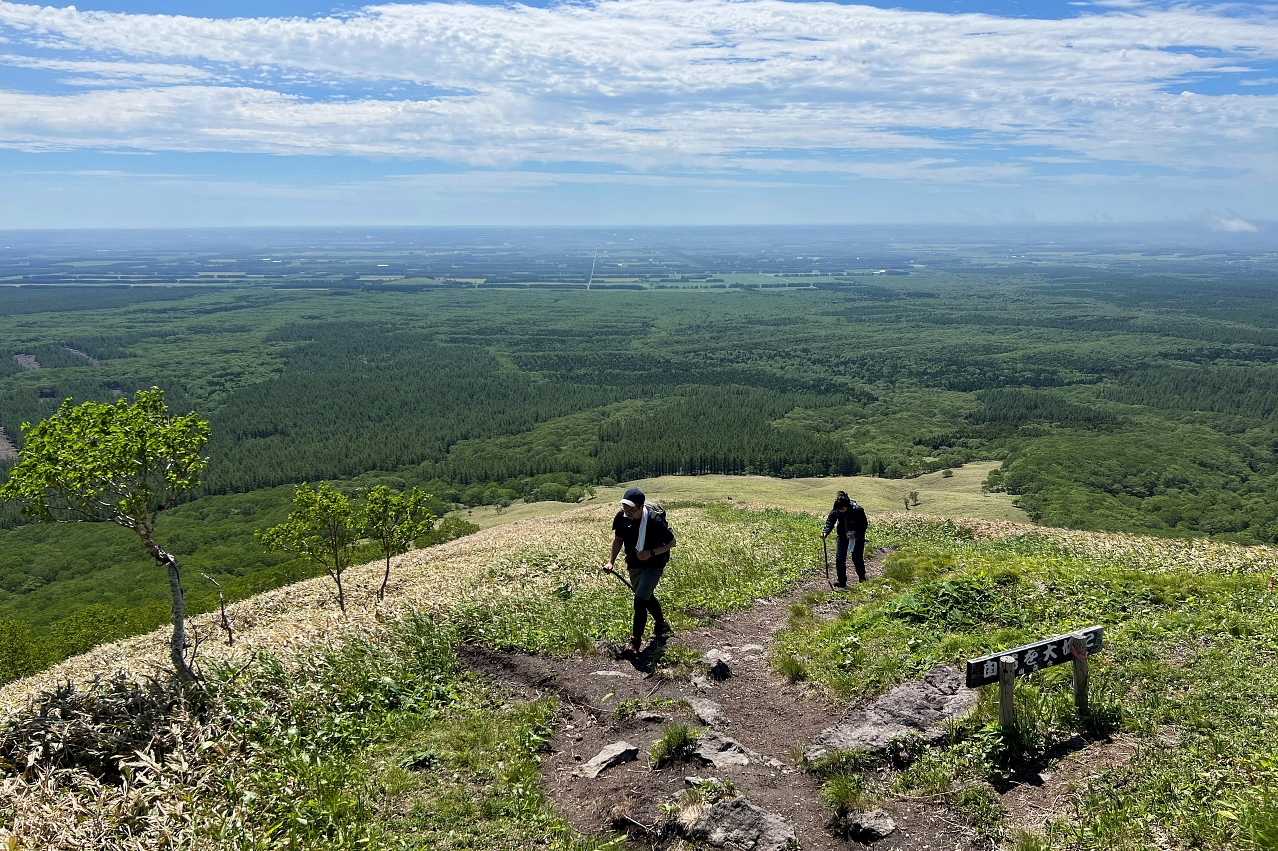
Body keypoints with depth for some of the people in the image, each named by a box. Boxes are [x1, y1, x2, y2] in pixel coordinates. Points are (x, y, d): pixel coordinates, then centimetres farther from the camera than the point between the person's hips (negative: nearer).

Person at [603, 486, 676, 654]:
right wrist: (610, 561, -6)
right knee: (647, 597, 22)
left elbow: (672, 542, -15)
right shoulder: (621, 517, -15)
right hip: (634, 565, 6)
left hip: (653, 565, -6)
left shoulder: (655, 520, -28)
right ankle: (662, 626, 46)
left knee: (640, 600, -15)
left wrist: (651, 553, -26)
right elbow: (618, 539, 3)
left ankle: (635, 642, -4)